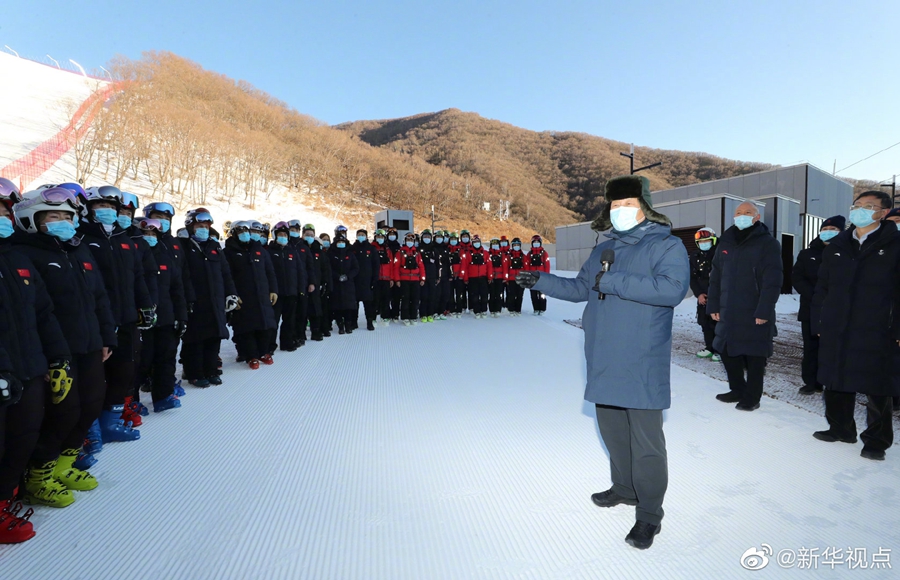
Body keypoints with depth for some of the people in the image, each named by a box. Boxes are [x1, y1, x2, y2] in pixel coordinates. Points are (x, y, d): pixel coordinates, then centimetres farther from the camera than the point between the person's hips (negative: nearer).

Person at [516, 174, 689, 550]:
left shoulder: (667, 246, -7)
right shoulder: (604, 250, 14)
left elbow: (672, 288, -24)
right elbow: (580, 288, 23)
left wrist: (615, 281, -25)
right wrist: (542, 281, 13)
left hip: (643, 366, -7)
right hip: (604, 362, 7)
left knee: (646, 439, 1)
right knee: (612, 430, 18)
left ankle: (649, 513, 18)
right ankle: (625, 488, 39)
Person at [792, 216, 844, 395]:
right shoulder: (807, 254, 10)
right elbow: (796, 277, 2)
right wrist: (813, 295, -12)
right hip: (810, 310, 2)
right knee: (811, 348, 6)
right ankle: (812, 382, 15)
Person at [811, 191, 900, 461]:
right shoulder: (836, 246, 10)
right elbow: (822, 288, 12)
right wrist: (818, 324, 8)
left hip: (876, 334, -4)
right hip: (835, 332, 4)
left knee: (877, 389, 5)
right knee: (836, 383, 13)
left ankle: (877, 440, 19)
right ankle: (840, 428, 30)